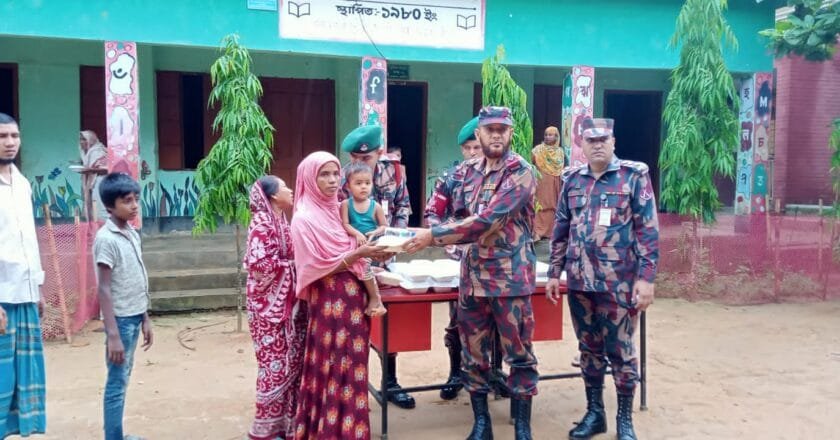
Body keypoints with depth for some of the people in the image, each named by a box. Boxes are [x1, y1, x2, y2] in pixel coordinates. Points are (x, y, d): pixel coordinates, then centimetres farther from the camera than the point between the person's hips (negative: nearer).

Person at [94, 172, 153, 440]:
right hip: (121, 319, -8)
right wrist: (113, 334, -20)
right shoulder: (106, 239, -15)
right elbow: (104, 290, -17)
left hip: (134, 317, 8)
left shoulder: (132, 234, 9)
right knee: (117, 383, -1)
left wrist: (145, 319, 15)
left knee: (123, 380, 15)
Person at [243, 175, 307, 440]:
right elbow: (259, 263, -24)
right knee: (276, 365, -1)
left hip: (289, 303, 9)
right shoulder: (262, 222, -14)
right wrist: (292, 265, -13)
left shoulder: (281, 221, 12)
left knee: (293, 363, 12)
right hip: (271, 306, -9)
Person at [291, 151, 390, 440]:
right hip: (330, 303, -7)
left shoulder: (337, 210, 11)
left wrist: (371, 255, 4)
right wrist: (360, 253, -21)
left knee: (350, 368, 13)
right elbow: (317, 267, -16)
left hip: (353, 297, 7)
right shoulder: (305, 219, -12)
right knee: (336, 371, -2)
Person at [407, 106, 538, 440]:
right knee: (473, 353, 11)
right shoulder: (466, 171, 9)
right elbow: (449, 211, 16)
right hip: (472, 277, 6)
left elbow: (486, 221, -22)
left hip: (511, 278, -5)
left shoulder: (521, 172, -11)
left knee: (519, 354, 5)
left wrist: (433, 236, -23)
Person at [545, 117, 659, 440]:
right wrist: (554, 273, 11)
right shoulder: (572, 179, 8)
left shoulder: (634, 176, -4)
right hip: (579, 281, 4)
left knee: (620, 350, 5)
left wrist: (646, 278, -13)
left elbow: (648, 230, -7)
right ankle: (594, 413, 28)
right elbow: (561, 230, 13)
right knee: (589, 348, 13)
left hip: (618, 282, -4)